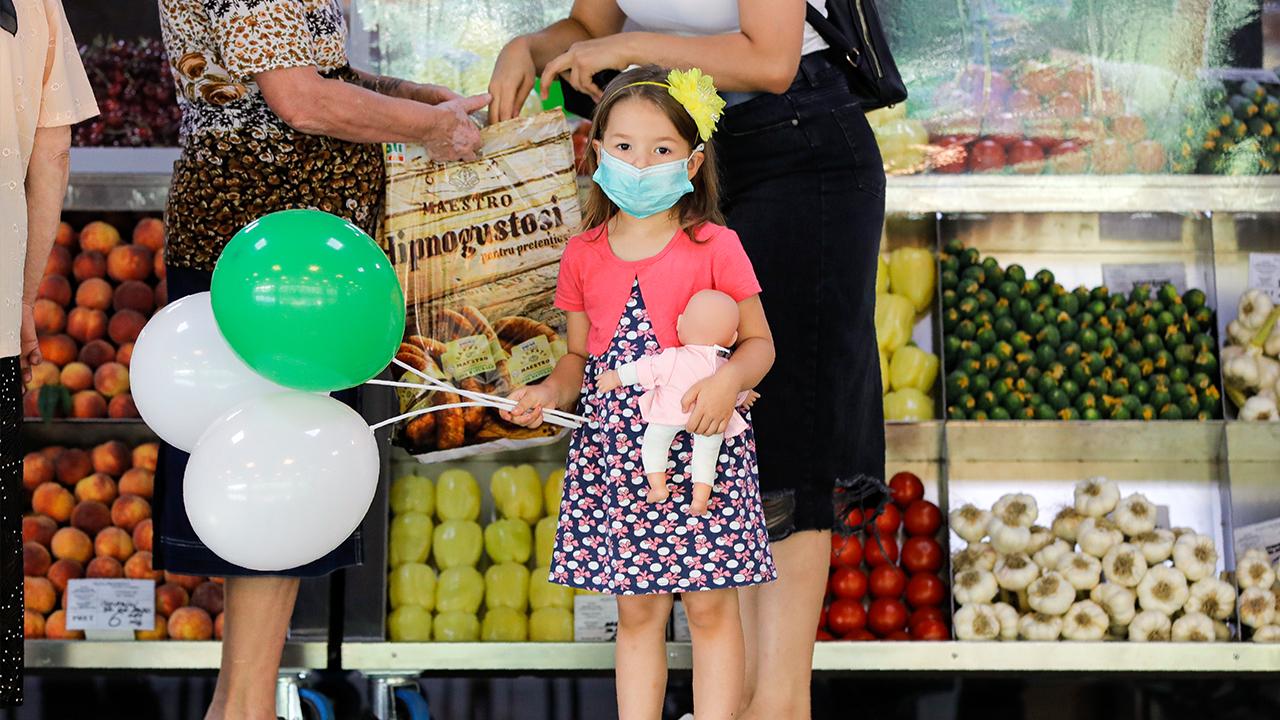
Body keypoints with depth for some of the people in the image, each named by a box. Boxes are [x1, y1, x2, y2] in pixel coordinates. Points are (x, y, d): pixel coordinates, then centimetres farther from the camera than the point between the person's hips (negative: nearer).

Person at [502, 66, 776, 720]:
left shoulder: (715, 248, -4)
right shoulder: (584, 256, 6)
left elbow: (758, 341, 0)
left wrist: (728, 382, -19)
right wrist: (549, 391, -4)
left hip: (698, 447, -3)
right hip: (615, 453, 3)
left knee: (710, 606, 1)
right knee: (636, 610, 9)